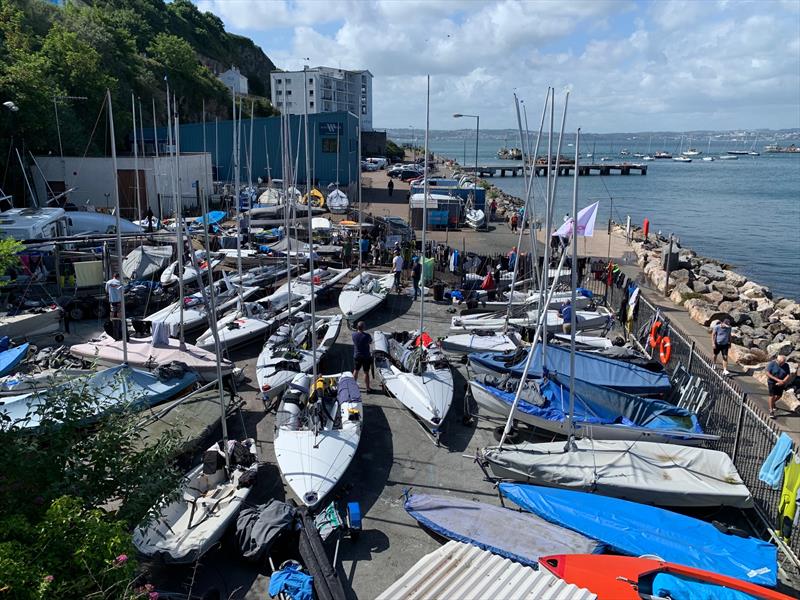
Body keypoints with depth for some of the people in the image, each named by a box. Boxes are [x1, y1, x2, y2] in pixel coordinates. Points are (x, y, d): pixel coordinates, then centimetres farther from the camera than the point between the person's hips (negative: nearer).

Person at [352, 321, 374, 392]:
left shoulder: (354, 334, -12)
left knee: (356, 371, 21)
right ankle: (368, 388, 16)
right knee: (366, 372, 7)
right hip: (366, 356, -3)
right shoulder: (367, 336, -23)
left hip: (356, 356, 4)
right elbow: (370, 342, -3)